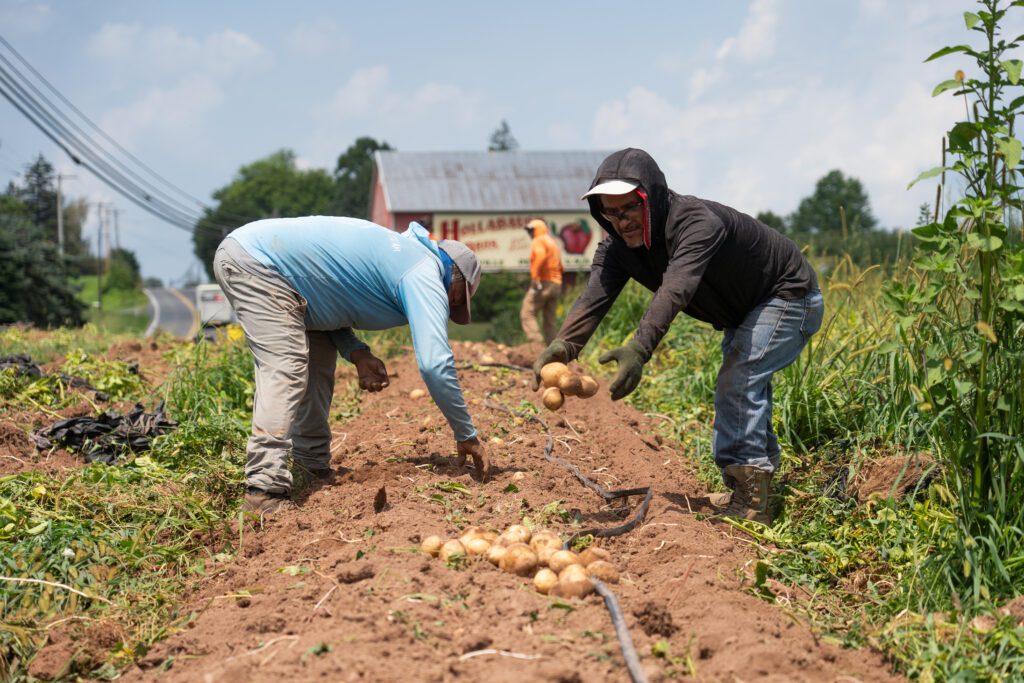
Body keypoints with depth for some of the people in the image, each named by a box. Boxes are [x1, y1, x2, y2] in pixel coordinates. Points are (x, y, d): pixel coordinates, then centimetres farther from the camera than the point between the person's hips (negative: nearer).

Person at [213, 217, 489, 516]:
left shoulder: (401, 251, 20)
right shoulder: (425, 277, -8)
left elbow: (326, 303, 20)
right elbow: (435, 365, -18)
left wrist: (358, 354, 6)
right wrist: (467, 436, -9)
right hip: (256, 263, -10)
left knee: (319, 352, 16)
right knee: (285, 367, -17)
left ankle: (313, 466, 18)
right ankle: (265, 492, -24)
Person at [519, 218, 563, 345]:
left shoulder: (538, 241, -3)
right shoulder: (553, 243, 25)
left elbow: (540, 256, -23)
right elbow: (559, 266, 25)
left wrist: (534, 277, -26)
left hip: (542, 283, -9)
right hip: (556, 283, 9)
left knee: (527, 314, -9)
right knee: (549, 320, 9)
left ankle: (536, 344, -22)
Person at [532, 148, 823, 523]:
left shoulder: (698, 223, -38)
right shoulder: (618, 246, -15)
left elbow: (675, 291, -53)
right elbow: (594, 297, -31)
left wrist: (640, 348, -68)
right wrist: (562, 345, -50)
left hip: (789, 296, -9)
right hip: (744, 312, 9)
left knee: (738, 383, -20)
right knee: (742, 391, 19)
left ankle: (747, 505, -16)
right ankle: (761, 469, 37)